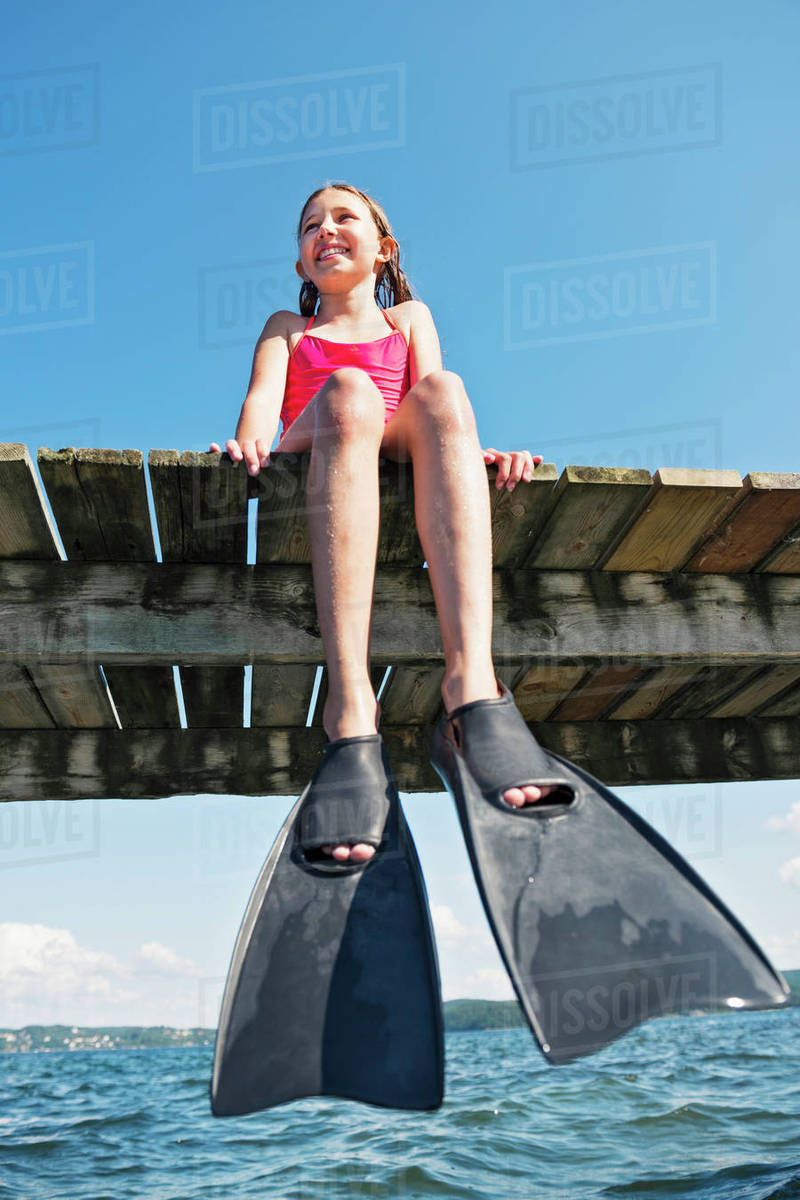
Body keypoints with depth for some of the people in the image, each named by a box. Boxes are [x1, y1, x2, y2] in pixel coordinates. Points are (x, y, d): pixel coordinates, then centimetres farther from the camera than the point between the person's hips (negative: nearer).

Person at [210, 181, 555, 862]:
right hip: (306, 475, -1)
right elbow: (263, 397, 8)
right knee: (348, 391, -32)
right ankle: (351, 703, -51)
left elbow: (432, 406, 10)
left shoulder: (410, 317, 32)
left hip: (394, 479, 1)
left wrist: (470, 449, -13)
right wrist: (248, 443, -16)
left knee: (441, 389, -30)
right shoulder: (287, 328, 31)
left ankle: (470, 674, -51)